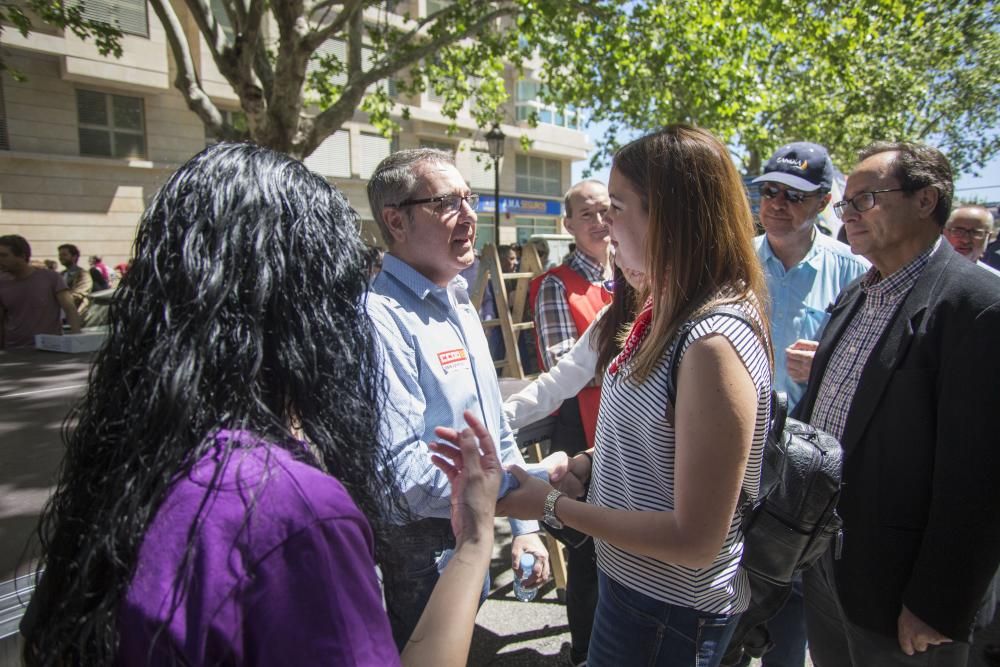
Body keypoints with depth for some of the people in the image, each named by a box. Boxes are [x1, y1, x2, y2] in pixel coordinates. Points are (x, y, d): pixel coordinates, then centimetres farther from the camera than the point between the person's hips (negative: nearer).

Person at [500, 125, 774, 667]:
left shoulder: (714, 343, -29)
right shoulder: (669, 311, 1)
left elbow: (695, 539, -26)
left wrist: (552, 505, -21)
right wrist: (579, 465, -3)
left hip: (669, 611, -8)